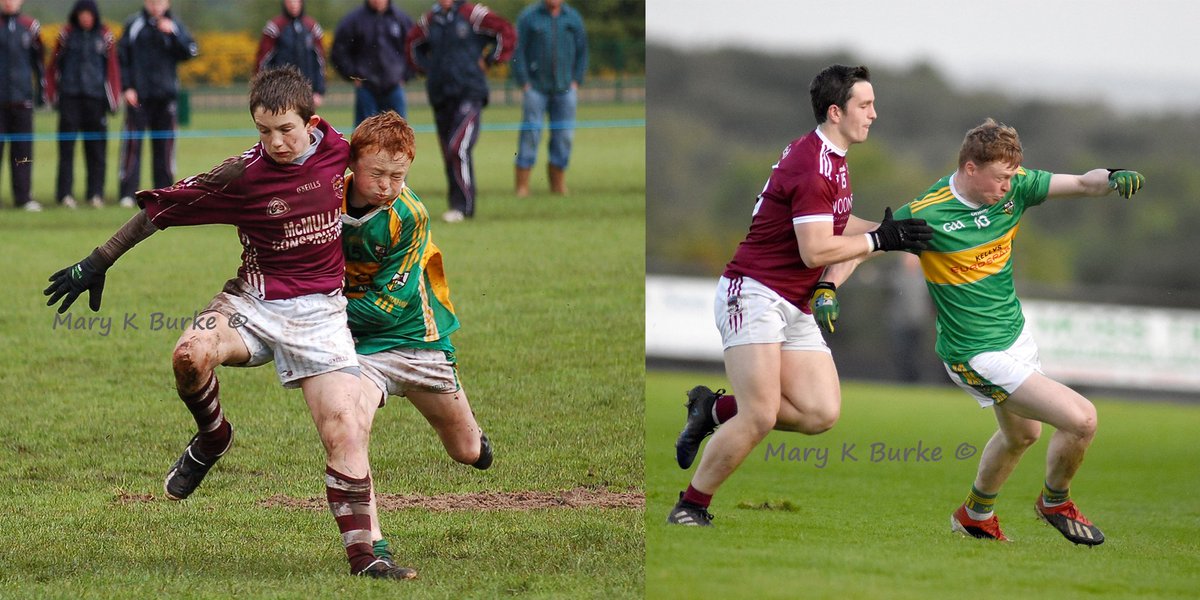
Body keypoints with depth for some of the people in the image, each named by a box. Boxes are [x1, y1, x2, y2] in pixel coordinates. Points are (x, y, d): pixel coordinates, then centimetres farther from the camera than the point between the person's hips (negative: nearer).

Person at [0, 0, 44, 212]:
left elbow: (39, 59, 15)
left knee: (23, 147, 2)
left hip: (23, 99, 2)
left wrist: (42, 90, 13)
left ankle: (23, 196, 6)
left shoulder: (30, 27, 8)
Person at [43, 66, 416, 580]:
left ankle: (361, 554, -5)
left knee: (345, 430, -14)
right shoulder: (244, 174, -12)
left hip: (319, 312, 2)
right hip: (255, 302, -1)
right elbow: (161, 208, -7)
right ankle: (212, 437, 0)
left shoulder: (338, 151, -2)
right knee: (191, 354, -31)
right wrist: (97, 264, -6)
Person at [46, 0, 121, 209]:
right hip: (69, 96, 0)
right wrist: (52, 94, 5)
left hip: (95, 97, 0)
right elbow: (53, 66, 10)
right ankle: (65, 193, -2)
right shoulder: (66, 34, 7)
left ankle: (95, 193, 7)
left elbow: (112, 68, 8)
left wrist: (113, 99, 3)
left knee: (96, 147, 1)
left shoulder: (105, 35, 6)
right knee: (66, 145, -4)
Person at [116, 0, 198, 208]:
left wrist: (172, 33, -13)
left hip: (166, 95, 2)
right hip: (138, 96, -2)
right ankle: (128, 193, -7)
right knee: (132, 143, -7)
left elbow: (191, 52, -1)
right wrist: (127, 87, -6)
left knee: (165, 143, 5)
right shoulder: (134, 25, 2)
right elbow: (122, 58, 2)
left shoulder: (174, 25, 8)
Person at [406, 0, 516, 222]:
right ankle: (459, 206, 16)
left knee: (458, 148, -20)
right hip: (440, 95, 6)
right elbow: (413, 45, 29)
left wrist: (487, 62, -3)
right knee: (448, 154, 7)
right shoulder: (429, 20, 12)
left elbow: (507, 34, -4)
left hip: (470, 93, -6)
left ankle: (462, 206, -16)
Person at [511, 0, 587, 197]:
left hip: (565, 89, 3)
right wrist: (524, 83, -7)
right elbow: (518, 51, -1)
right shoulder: (528, 16, -1)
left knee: (564, 136, 1)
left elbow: (582, 52, 14)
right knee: (530, 134, -8)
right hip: (535, 87, -3)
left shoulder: (573, 18, 7)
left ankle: (558, 183, 10)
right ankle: (522, 186, -6)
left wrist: (576, 81, 5)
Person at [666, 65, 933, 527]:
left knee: (822, 414, -6)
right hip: (754, 294, -9)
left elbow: (832, 224, 29)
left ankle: (715, 410, 10)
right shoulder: (811, 164, -17)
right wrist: (880, 240, -15)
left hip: (797, 309, 9)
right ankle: (691, 507, -3)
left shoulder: (832, 159, 14)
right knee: (760, 418, -18)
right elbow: (815, 250, -21)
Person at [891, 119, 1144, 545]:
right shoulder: (926, 213, -23)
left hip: (1015, 334, 8)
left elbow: (1082, 184, -8)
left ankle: (976, 516, 53)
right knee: (1081, 419, -13)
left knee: (1022, 434, 29)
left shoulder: (1014, 186, -7)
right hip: (978, 356, -8)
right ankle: (1055, 503, 16)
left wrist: (1111, 178, -29)